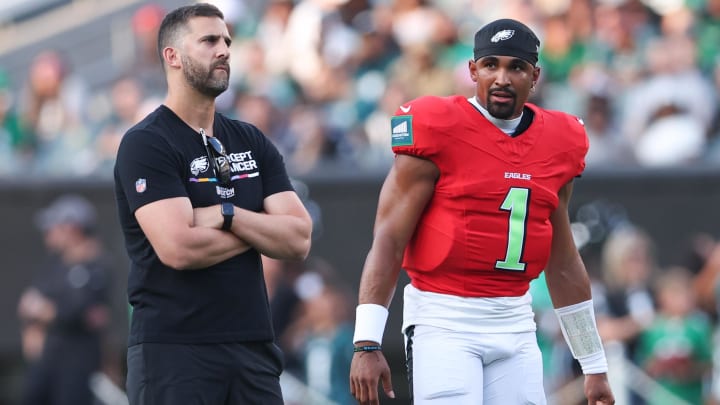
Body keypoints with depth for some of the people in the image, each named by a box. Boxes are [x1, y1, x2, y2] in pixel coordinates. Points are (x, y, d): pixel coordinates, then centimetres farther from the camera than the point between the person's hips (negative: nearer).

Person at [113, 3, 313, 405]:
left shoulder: (252, 142, 13)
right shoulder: (146, 145, -6)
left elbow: (299, 240, 4)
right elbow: (178, 248, -19)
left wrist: (228, 216, -12)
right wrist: (260, 229, -3)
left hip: (253, 345, 6)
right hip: (173, 350, -6)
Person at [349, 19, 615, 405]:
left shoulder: (557, 143, 10)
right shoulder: (437, 130, -7)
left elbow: (563, 264, 18)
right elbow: (388, 240, -9)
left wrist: (594, 366, 18)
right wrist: (367, 343, -16)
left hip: (515, 325, 5)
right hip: (443, 323, -5)